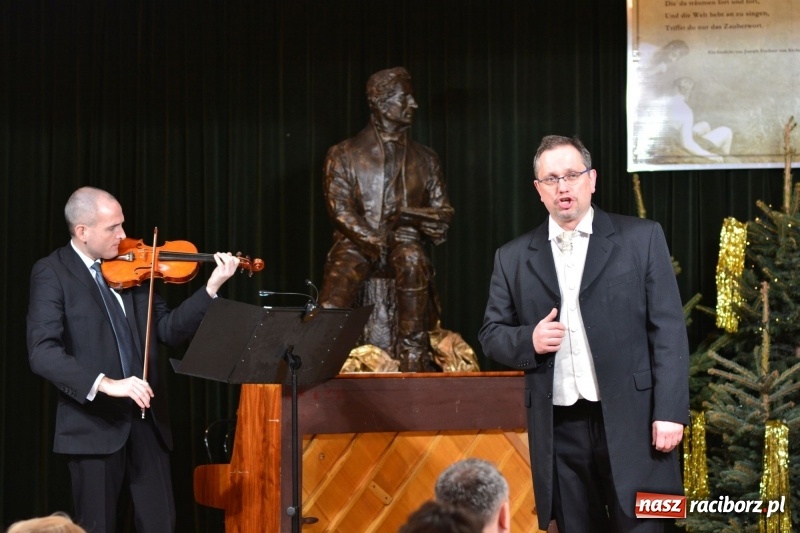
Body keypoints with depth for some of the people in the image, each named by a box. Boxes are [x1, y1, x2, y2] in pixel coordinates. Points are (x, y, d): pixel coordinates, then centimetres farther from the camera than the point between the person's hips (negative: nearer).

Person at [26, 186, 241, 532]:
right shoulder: (51, 273, -7)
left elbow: (168, 330, 8)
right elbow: (42, 353, -19)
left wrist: (212, 288, -3)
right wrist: (104, 383, -30)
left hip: (145, 419, 5)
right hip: (94, 423, -5)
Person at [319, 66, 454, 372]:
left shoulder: (424, 159, 18)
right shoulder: (344, 155, 10)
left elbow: (443, 212, 15)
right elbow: (340, 210, -1)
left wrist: (412, 216, -9)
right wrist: (375, 243, -15)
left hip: (404, 244, 1)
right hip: (357, 244, -1)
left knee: (412, 261, -35)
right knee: (340, 277, -32)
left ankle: (413, 354, -35)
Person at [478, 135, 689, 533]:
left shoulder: (641, 238, 3)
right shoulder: (514, 257, 10)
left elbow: (668, 329, -1)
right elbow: (491, 334, 13)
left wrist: (669, 411, -8)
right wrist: (529, 340, -10)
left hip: (629, 421, -2)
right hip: (558, 427, 2)